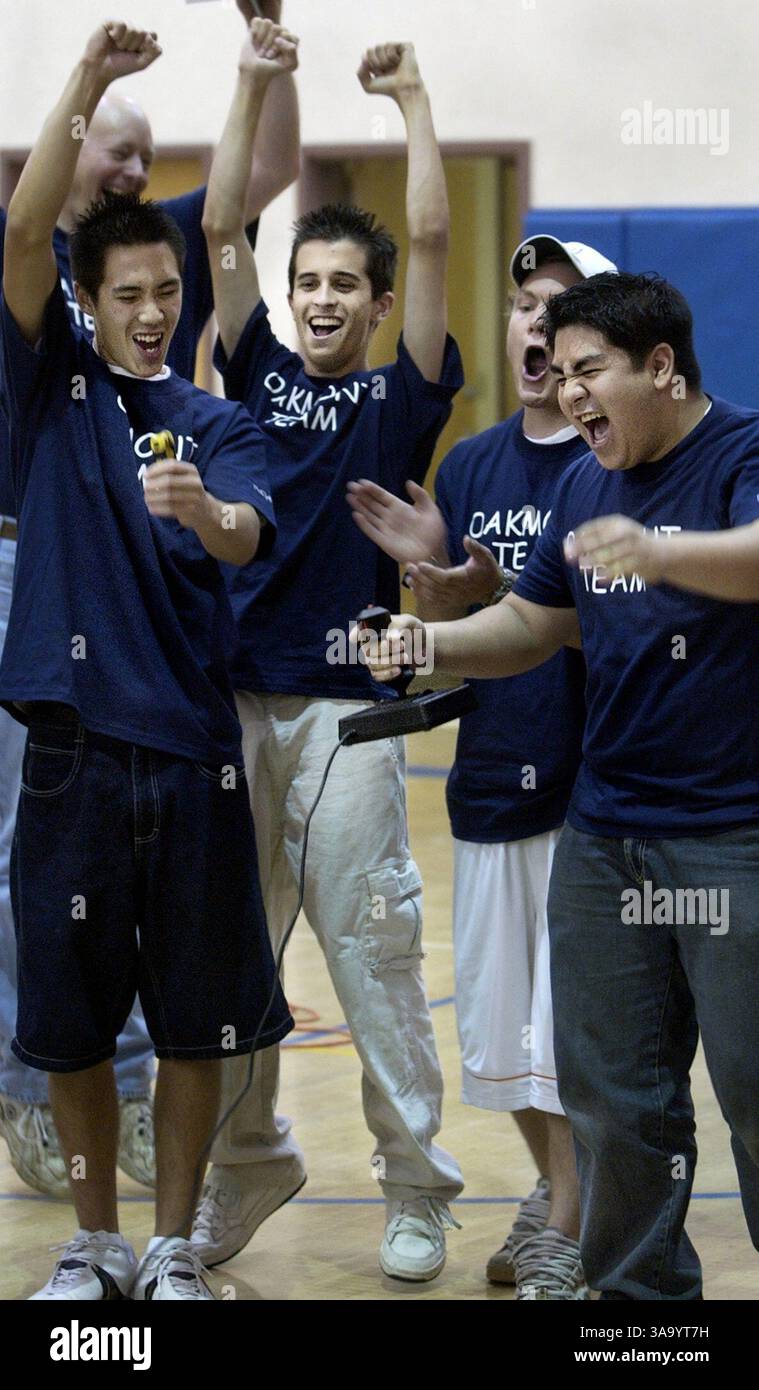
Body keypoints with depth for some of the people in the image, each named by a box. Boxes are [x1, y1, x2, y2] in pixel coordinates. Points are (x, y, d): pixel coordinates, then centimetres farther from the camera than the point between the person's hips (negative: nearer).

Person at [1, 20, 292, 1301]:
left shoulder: (216, 423, 7)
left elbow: (246, 535, -12)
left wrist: (203, 512, -35)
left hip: (192, 746, 1)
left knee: (197, 1017, 6)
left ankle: (174, 1248, 21)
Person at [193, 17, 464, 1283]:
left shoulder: (402, 395, 3)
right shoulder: (261, 372, 11)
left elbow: (432, 242, -6)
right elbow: (220, 231, 5)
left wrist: (412, 98, -4)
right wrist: (253, 88, 0)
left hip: (346, 704, -3)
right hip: (234, 693, 3)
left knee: (373, 951, -1)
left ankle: (414, 1183, 10)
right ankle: (246, 1159, 23)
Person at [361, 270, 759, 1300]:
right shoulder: (586, 482, 12)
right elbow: (531, 625, 18)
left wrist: (658, 552, -51)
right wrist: (429, 643, 0)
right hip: (604, 834, 7)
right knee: (612, 1097, 11)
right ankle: (641, 1290, 26)